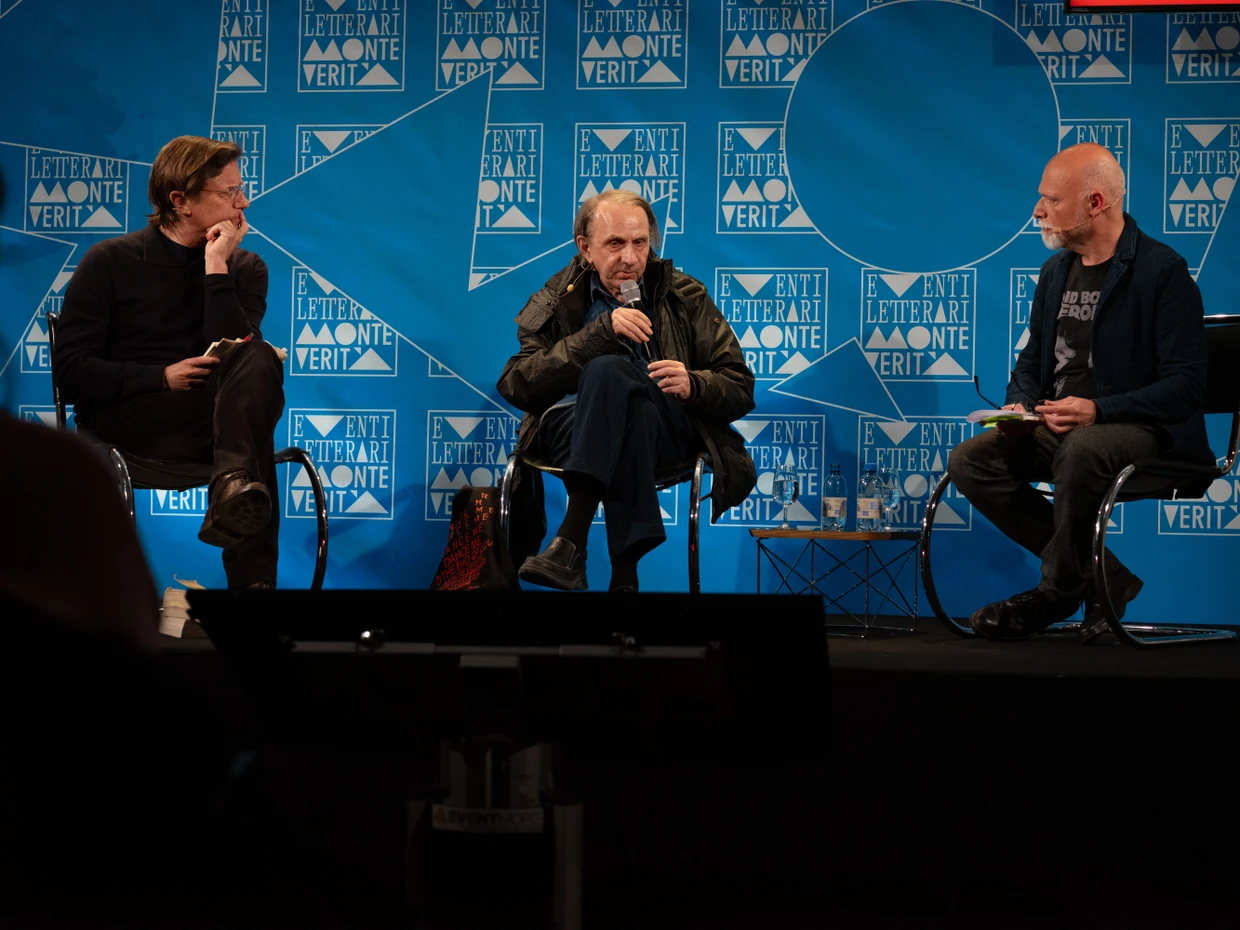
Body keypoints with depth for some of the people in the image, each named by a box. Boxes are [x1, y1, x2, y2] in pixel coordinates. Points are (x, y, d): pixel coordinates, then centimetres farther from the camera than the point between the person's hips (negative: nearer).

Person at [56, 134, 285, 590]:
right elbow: (72, 370, -3)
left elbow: (235, 355, -8)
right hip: (124, 422, -3)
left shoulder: (245, 269, 11)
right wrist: (162, 377, -14)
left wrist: (217, 267, -12)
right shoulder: (111, 262, 4)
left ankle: (235, 484, -55)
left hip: (214, 417, 3)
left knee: (260, 362, -32)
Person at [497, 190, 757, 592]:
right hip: (569, 422, 0)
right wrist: (601, 331, -11)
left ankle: (571, 541, -44)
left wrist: (692, 385, -12)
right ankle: (624, 570, -47)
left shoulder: (685, 298, 17)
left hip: (667, 429, 0)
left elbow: (741, 390, 13)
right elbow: (515, 384, -1)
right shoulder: (555, 302, 16)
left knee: (608, 370, -34)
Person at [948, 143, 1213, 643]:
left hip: (1139, 429, -8)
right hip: (1057, 428, 8)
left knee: (1080, 451, -40)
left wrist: (1098, 410, -28)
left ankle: (1058, 592, -16)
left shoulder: (1162, 271, -10)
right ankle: (1106, 579, -11)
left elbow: (1185, 385, -16)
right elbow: (1031, 361, 23)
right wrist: (1019, 406, -1)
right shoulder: (1056, 270, 14)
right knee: (969, 461, -15)